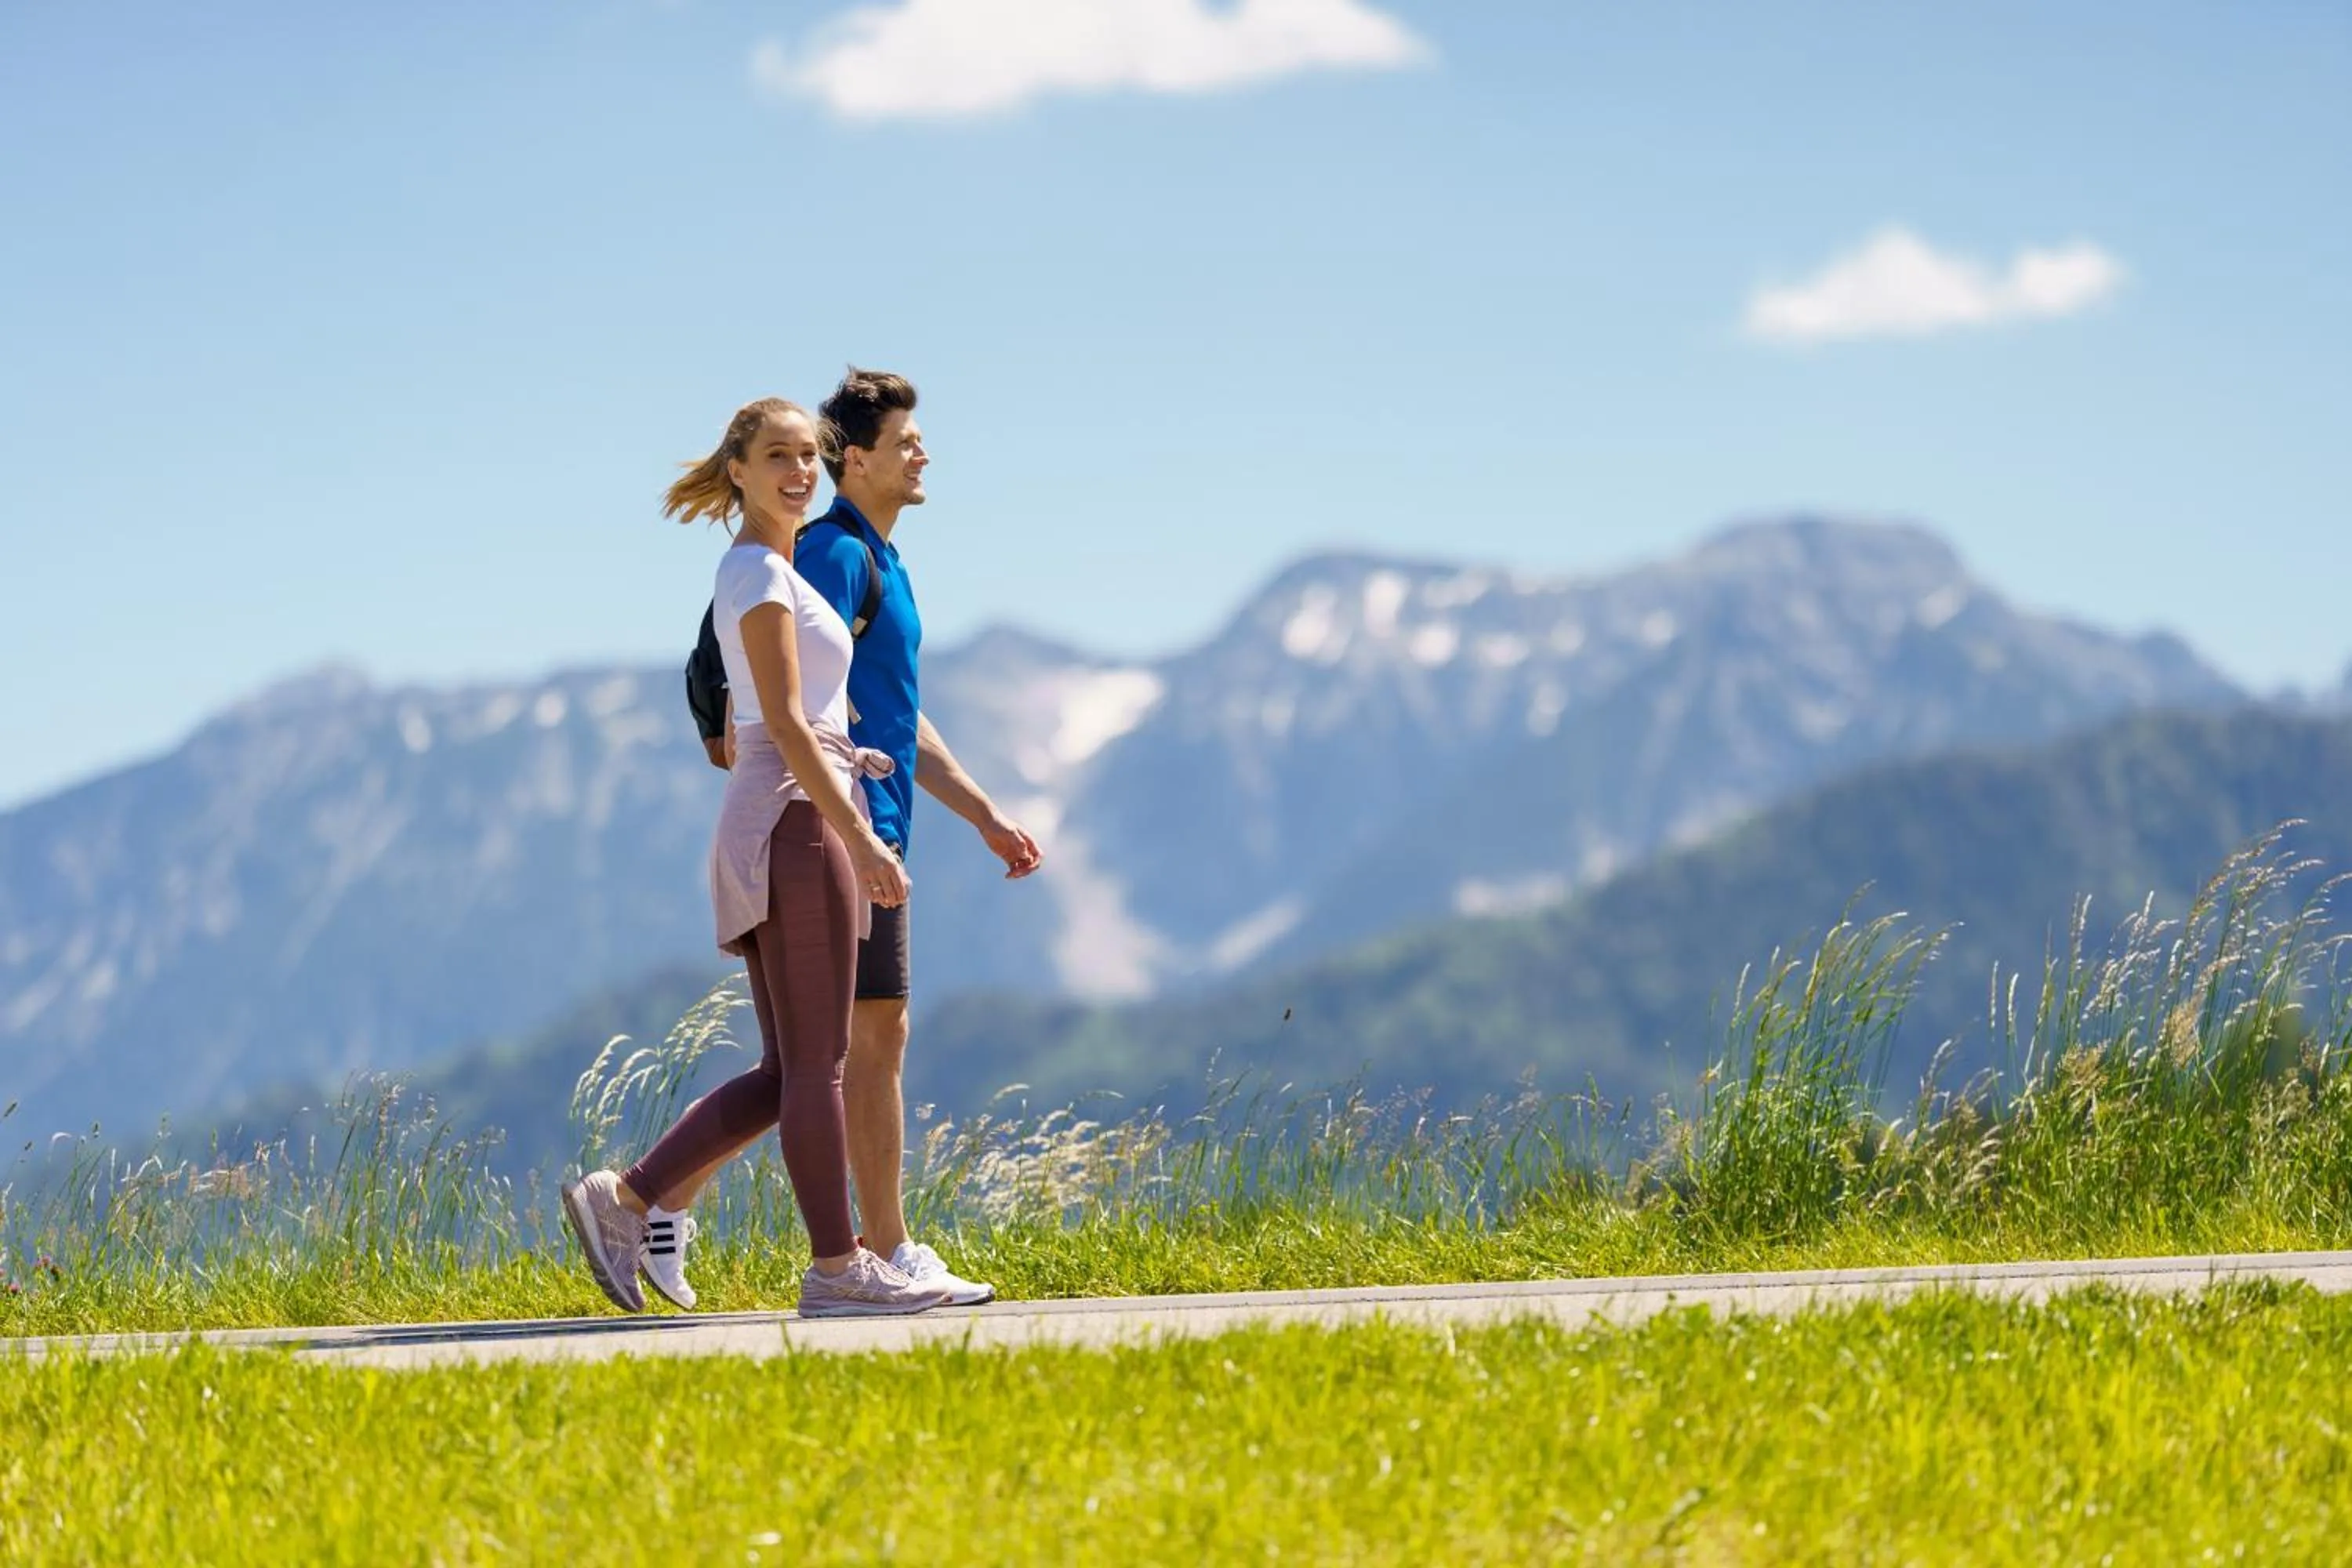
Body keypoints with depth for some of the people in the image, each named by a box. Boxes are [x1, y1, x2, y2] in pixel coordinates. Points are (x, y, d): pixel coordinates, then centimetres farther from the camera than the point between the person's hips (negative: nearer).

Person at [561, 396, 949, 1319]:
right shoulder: (761, 575, -9)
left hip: (767, 826, 10)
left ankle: (626, 1201, 2)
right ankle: (837, 1268, -3)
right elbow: (785, 722, -17)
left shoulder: (762, 574, 20)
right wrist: (861, 839, -20)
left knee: (786, 1073, 7)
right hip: (795, 821, -10)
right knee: (814, 1062, -6)